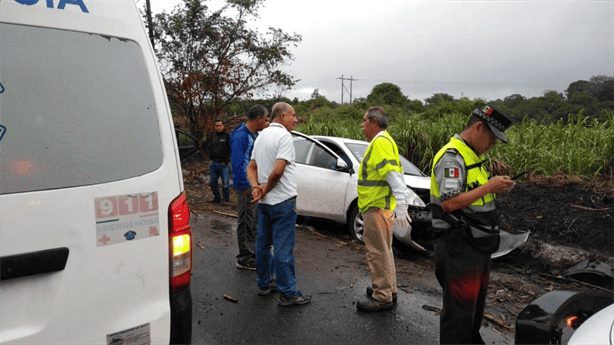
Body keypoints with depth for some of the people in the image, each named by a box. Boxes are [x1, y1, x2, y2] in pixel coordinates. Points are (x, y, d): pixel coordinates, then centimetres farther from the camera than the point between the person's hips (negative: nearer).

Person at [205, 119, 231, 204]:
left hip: (223, 164, -5)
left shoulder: (227, 136, -5)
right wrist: (209, 154, 13)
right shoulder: (212, 136, 9)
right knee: (213, 182, 10)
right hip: (213, 163, 5)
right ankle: (216, 198, 24)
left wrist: (227, 161, -12)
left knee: (225, 183, -1)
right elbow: (206, 145, 27)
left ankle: (225, 199, 12)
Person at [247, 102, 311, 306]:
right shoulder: (283, 136, -15)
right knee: (283, 247, -4)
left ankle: (264, 283, 28)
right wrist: (264, 190, -11)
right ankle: (288, 294, 3)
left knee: (263, 243, 16)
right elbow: (278, 171, -24)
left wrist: (256, 187, -1)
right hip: (282, 200, -9)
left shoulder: (262, 135, 14)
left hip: (264, 202, 9)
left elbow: (251, 167, 14)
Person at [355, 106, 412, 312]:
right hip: (380, 206, 11)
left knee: (378, 251, -3)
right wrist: (402, 202, 20)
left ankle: (382, 297, 6)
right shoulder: (384, 141, 18)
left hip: (377, 208, -11)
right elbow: (397, 174, 20)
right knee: (383, 249, 19)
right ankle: (388, 289, 32)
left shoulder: (381, 142, -16)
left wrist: (401, 205, -29)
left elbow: (393, 175, -25)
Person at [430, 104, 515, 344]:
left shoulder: (474, 156, 14)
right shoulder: (451, 157, -19)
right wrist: (489, 187, -21)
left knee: (477, 300, 23)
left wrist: (497, 187, 6)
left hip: (478, 244, 10)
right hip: (459, 247, -10)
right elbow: (449, 203, -27)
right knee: (459, 309, -1)